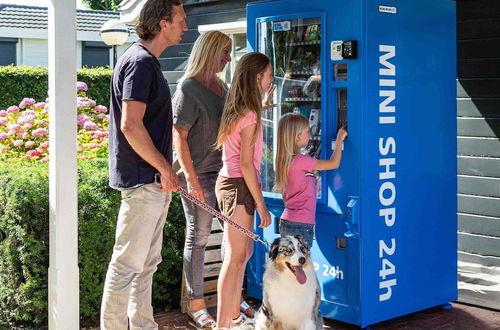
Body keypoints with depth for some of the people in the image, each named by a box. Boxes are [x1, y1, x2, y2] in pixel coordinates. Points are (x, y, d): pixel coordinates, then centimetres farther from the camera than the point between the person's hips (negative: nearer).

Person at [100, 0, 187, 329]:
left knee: (148, 262, 16)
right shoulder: (140, 62, -15)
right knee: (128, 263, -4)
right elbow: (130, 125, -23)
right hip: (142, 179, -10)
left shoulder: (148, 62, 16)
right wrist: (164, 168, -16)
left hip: (155, 181, 10)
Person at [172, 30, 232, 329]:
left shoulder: (221, 86, 13)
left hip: (224, 170, 8)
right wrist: (191, 177, -20)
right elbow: (179, 136, -16)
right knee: (198, 237, 2)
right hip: (200, 174, -8)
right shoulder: (189, 88, -11)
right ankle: (196, 305, 14)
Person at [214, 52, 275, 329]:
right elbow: (246, 163, -17)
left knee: (244, 252, 17)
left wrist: (261, 107, 33)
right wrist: (261, 205, -16)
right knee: (236, 258, -7)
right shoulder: (249, 115, -14)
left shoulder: (236, 110, 11)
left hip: (229, 182, 10)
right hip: (238, 186, -10)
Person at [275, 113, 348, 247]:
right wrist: (339, 139, 0)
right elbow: (333, 164, -11)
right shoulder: (300, 161, -16)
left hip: (287, 222, 9)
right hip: (300, 225, -9)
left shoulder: (286, 160, 10)